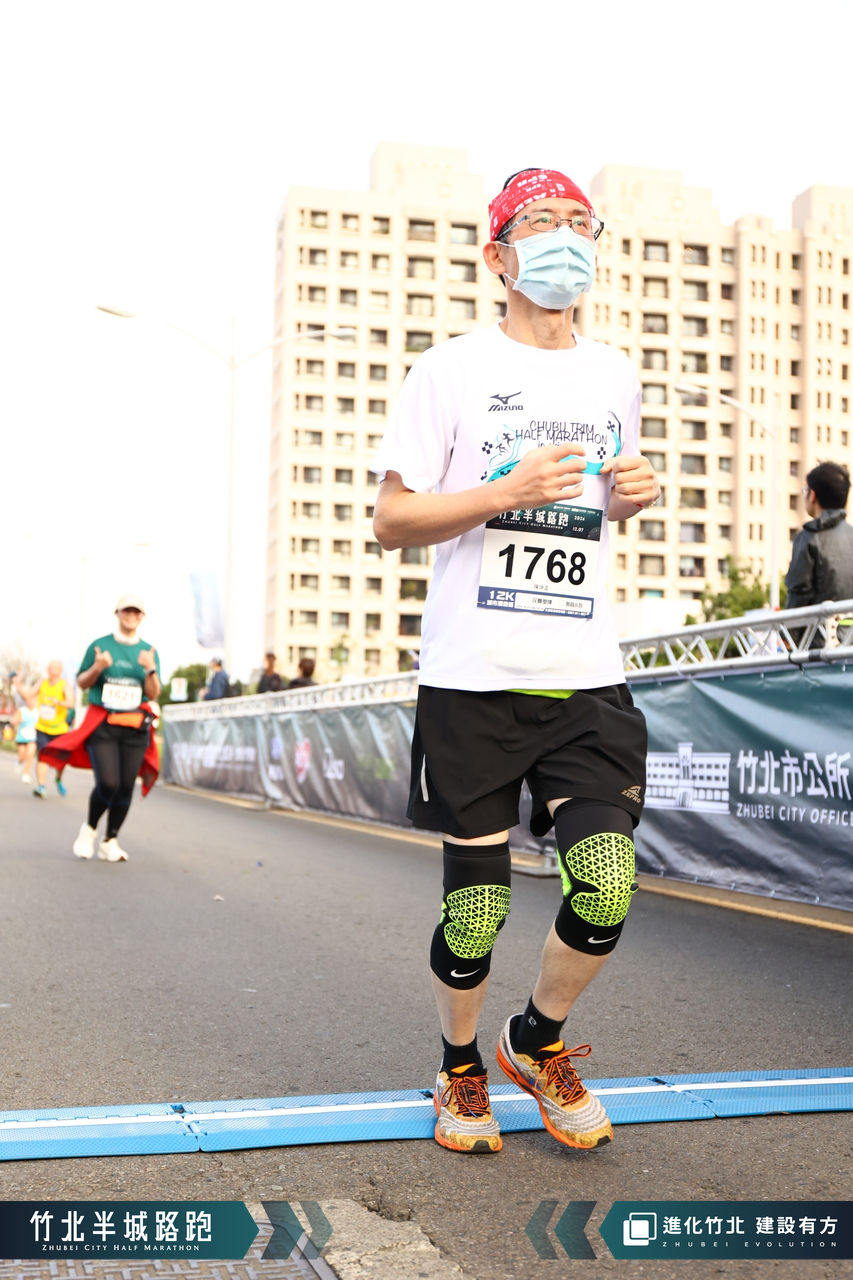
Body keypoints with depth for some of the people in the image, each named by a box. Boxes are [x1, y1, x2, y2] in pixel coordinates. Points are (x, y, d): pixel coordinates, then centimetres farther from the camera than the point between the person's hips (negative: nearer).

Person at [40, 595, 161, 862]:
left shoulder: (149, 651, 8)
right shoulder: (99, 645, 4)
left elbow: (154, 694, 4)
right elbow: (81, 683, 7)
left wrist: (150, 670, -15)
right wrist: (97, 667, -12)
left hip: (135, 728, 2)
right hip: (101, 724, -2)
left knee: (126, 787, 0)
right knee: (107, 783, -13)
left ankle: (110, 842, 13)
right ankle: (89, 829, 14)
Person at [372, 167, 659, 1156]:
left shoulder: (614, 376, 16)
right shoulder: (452, 370, 0)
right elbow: (390, 521, -2)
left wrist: (634, 494, 6)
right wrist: (508, 492, -16)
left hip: (587, 677, 4)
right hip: (474, 678, -4)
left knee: (606, 894, -6)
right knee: (475, 909, 2)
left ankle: (538, 1043, 24)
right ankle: (460, 1069, 31)